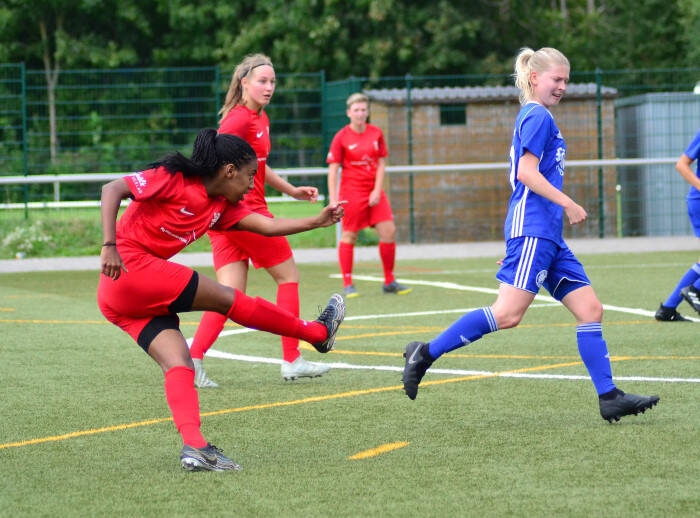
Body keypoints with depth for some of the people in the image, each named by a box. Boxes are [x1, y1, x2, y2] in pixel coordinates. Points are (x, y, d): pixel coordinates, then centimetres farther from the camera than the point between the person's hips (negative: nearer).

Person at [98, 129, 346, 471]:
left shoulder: (221, 207, 14)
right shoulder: (173, 179, -10)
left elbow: (267, 226, 10)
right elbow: (112, 189, -15)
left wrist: (317, 222, 3)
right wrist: (109, 246, -25)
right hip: (129, 266, -9)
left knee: (179, 364, -6)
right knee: (228, 299, -3)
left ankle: (194, 446, -20)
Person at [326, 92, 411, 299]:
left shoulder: (376, 133, 6)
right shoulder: (341, 137, -4)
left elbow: (381, 164, 8)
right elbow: (333, 169, -4)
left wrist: (377, 190, -4)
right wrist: (333, 199, -11)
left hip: (374, 192, 4)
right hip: (351, 192, -4)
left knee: (389, 231, -4)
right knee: (349, 235, -1)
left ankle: (389, 281, 7)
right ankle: (347, 284, 7)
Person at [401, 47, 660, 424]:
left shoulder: (535, 117, 23)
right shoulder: (538, 117, -6)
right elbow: (526, 172, -16)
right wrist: (568, 204, -13)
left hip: (547, 236, 10)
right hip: (532, 229, -10)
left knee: (590, 309, 4)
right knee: (508, 313, -16)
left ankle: (609, 398, 1)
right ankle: (426, 354, -10)